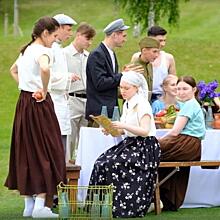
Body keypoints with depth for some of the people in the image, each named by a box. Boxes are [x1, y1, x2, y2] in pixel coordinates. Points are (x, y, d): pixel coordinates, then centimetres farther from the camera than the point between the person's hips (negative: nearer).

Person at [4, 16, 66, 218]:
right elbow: (45, 69, -35)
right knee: (44, 151, -4)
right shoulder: (43, 51, -13)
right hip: (39, 104, -9)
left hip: (24, 102, 9)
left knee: (26, 150, 11)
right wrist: (44, 91, -21)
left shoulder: (26, 50, 14)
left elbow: (13, 70, 31)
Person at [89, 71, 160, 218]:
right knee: (101, 163, -12)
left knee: (113, 164, -25)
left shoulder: (142, 104, -11)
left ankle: (121, 206, -17)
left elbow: (144, 131, -20)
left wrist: (124, 125, -29)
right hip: (130, 144, 8)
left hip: (145, 147, -8)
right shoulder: (127, 104, 15)